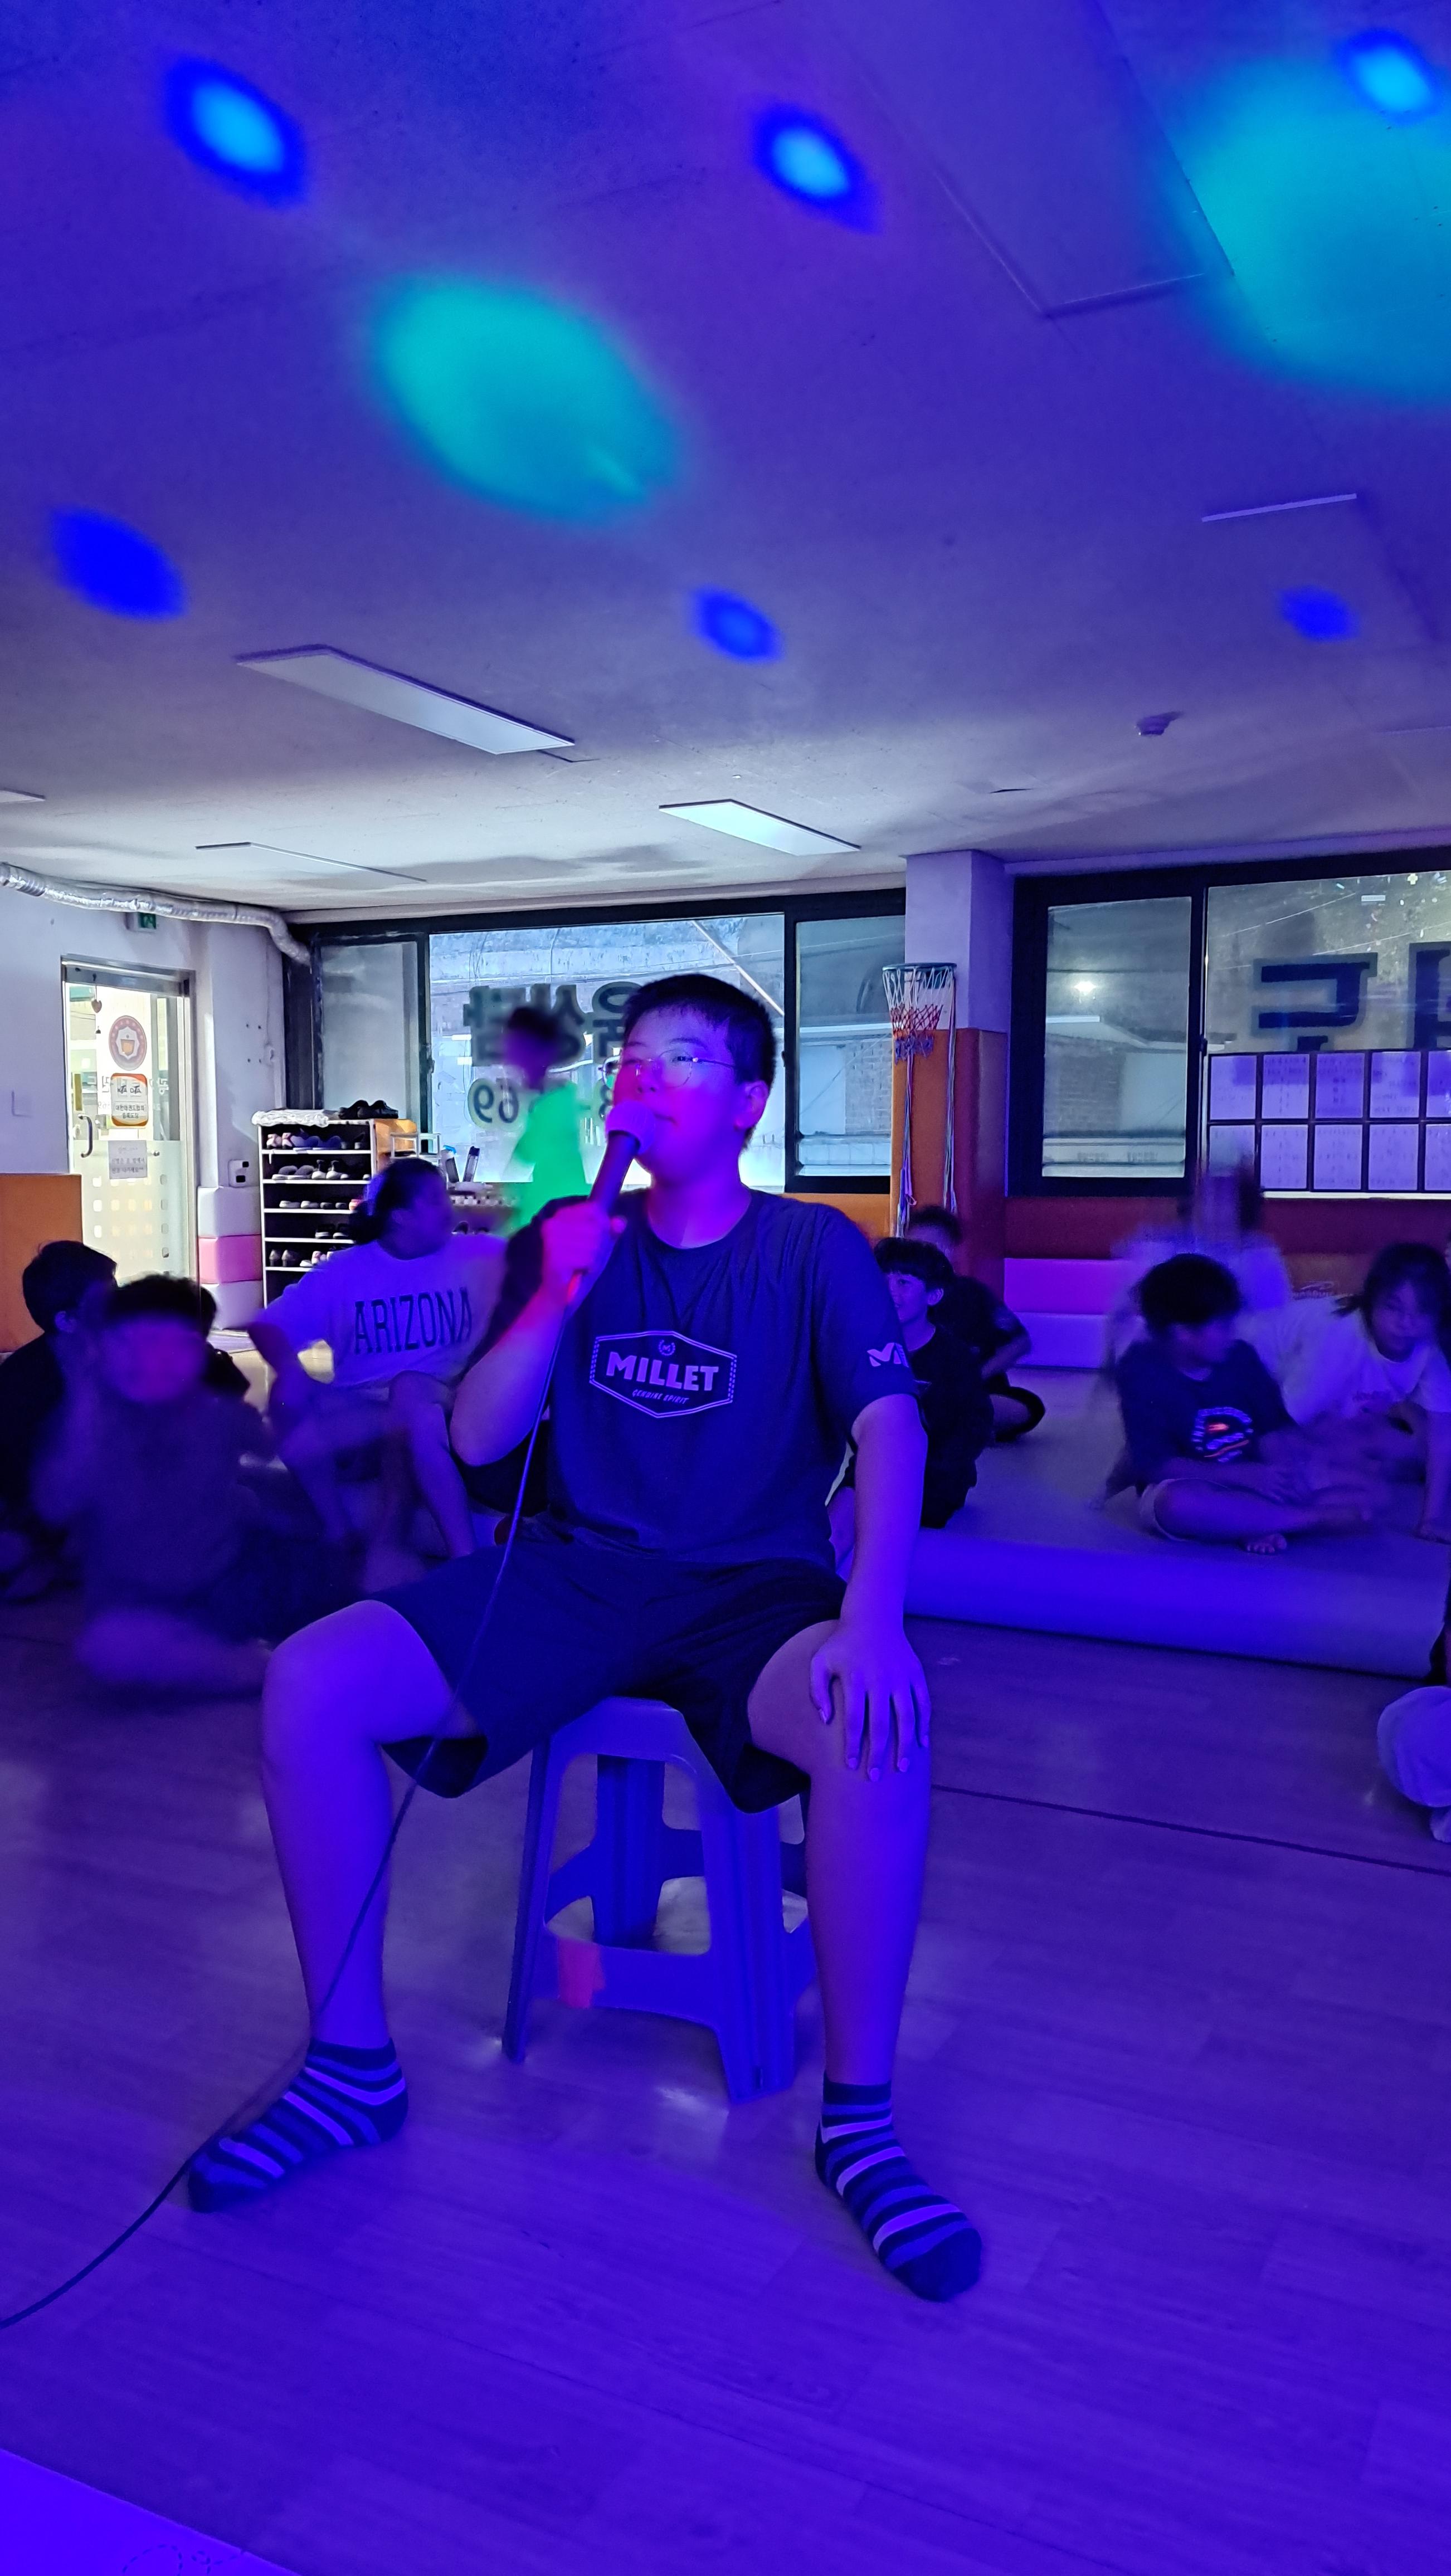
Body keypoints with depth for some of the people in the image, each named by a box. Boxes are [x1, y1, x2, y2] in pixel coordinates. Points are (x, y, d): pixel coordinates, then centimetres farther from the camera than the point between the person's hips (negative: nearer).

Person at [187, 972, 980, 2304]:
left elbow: (891, 1432, -14)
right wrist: (559, 1297, -14)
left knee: (878, 1724, -37)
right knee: (310, 1682, -18)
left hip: (751, 1588, -3)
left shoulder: (814, 1250, 0)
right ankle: (353, 2067, 0)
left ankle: (860, 2115, -15)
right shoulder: (577, 1236, 9)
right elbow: (477, 1437, 3)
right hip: (577, 1572, 4)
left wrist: (871, 1616, -33)